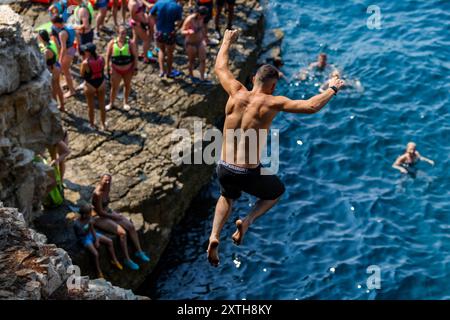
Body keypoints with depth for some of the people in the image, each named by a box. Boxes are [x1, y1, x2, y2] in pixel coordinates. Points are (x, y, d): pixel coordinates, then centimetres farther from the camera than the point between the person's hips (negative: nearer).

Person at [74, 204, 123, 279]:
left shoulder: (89, 218, -10)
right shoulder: (77, 224, -28)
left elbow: (92, 230, -3)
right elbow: (83, 234, -24)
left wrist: (97, 240, -8)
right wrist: (89, 225, -30)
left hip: (92, 234, 6)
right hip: (85, 239, -6)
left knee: (110, 241, -3)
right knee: (95, 253, -25)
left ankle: (114, 260, 15)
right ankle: (99, 272, -3)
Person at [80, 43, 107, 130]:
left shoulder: (85, 62, -26)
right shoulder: (101, 58, -14)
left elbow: (82, 74, -10)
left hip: (90, 85, -4)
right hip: (101, 83, 4)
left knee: (91, 107, 18)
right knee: (102, 105, 20)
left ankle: (92, 124, 34)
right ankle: (103, 125, 34)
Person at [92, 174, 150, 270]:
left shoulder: (107, 190, 0)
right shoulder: (98, 194, -27)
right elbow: (100, 212, -23)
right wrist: (114, 216, -13)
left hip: (108, 213, 9)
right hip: (100, 219, -9)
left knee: (131, 226, -2)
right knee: (122, 233, -23)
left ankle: (139, 252, 9)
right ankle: (127, 260, -13)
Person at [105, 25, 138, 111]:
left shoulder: (130, 43, -12)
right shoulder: (112, 43, -9)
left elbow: (135, 56, -7)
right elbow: (108, 56, -2)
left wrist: (135, 68, -8)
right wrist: (108, 68, -5)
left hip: (128, 69, 0)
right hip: (116, 69, 0)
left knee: (127, 85, 16)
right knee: (114, 87, 6)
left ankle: (125, 102, 35)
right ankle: (111, 103, 24)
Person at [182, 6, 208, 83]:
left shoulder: (201, 18, -7)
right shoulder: (189, 20, -25)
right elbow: (182, 31, -19)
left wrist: (204, 37, 17)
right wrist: (188, 32, -40)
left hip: (200, 42, 5)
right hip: (191, 44, -5)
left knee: (203, 60, 1)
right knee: (192, 61, 12)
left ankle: (202, 78, 11)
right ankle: (191, 76, 35)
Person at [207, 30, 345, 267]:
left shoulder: (236, 94, -3)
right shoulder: (270, 103, -12)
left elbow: (220, 67, 15)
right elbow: (311, 107, -16)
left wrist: (227, 42, 31)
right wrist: (332, 89, 2)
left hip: (224, 170, 4)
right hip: (249, 174, -4)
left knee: (227, 196, 38)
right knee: (277, 191, 29)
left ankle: (214, 236, 14)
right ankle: (247, 221, 5)